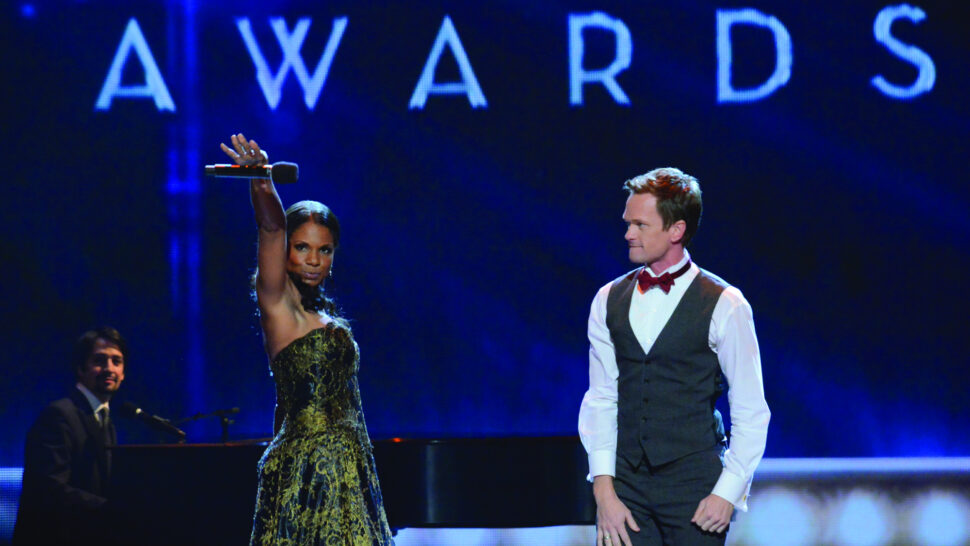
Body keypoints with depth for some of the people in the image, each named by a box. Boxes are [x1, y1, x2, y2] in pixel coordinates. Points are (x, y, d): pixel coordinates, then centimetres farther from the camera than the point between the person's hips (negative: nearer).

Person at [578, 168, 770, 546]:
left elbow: (750, 413, -1)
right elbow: (600, 401, 7)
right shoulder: (609, 301, 10)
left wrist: (727, 493, -9)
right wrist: (604, 489, -2)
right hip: (627, 483, 3)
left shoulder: (724, 305, -2)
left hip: (694, 486, -3)